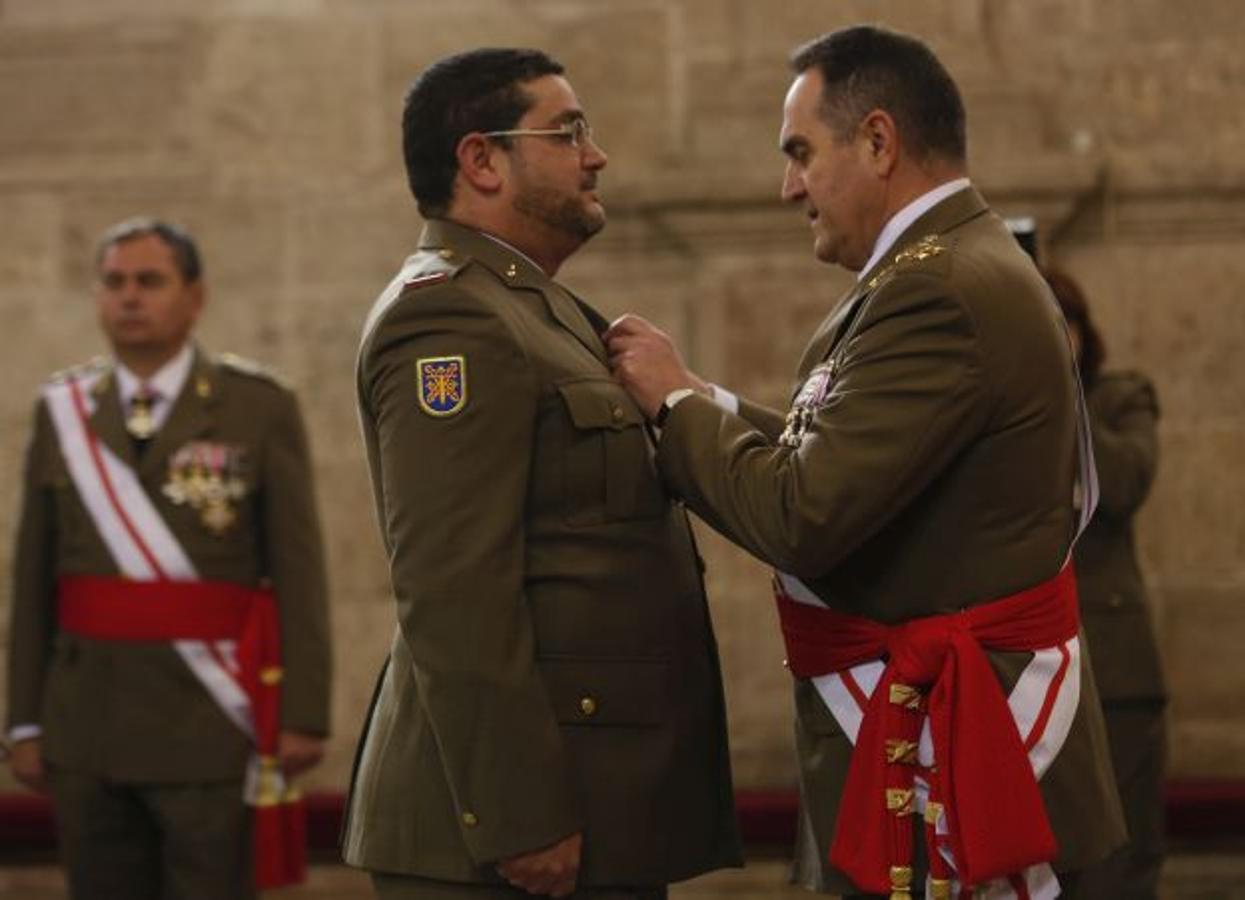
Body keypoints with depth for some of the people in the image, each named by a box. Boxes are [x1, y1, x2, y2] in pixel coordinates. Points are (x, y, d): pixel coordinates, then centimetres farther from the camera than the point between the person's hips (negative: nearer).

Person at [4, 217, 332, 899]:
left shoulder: (260, 410, -1)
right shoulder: (63, 413, 8)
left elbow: (299, 572, -4)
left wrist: (305, 715, -9)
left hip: (209, 728, -3)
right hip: (89, 728, 3)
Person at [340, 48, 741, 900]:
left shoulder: (541, 312, 18)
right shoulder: (447, 316, -14)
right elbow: (453, 595, -21)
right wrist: (518, 821, -24)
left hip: (604, 809, 10)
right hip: (525, 815, -10)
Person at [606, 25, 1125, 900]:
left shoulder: (939, 292, -20)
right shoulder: (965, 265, 13)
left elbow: (803, 515, -24)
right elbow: (837, 459, 11)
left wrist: (677, 401, -10)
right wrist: (697, 402, 3)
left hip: (937, 744, -10)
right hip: (937, 713, 10)